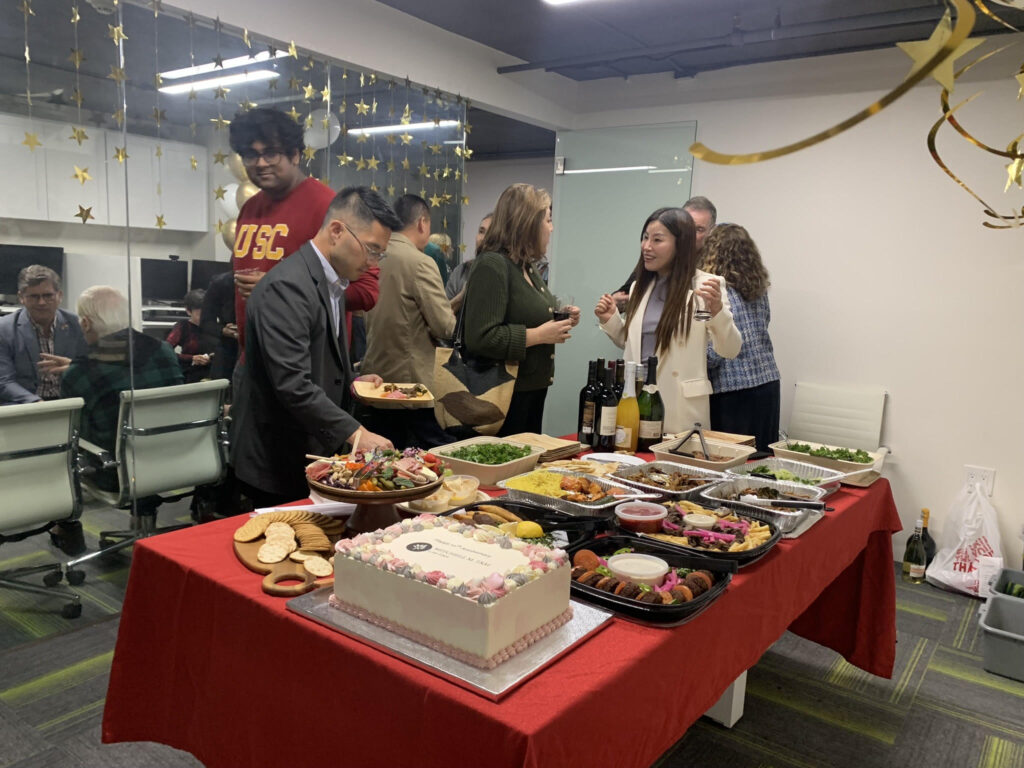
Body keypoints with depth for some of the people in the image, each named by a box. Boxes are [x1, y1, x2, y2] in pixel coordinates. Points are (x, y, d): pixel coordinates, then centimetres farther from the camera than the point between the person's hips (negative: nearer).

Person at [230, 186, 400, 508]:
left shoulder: (331, 284, 11)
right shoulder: (286, 287, -21)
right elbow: (293, 385, -29)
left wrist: (350, 383, 5)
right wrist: (355, 433, -30)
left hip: (314, 454, 9)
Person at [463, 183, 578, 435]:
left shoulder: (527, 268, 13)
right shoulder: (492, 265, -16)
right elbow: (480, 338, -25)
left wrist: (561, 321, 8)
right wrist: (539, 335, -20)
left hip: (533, 390, 9)